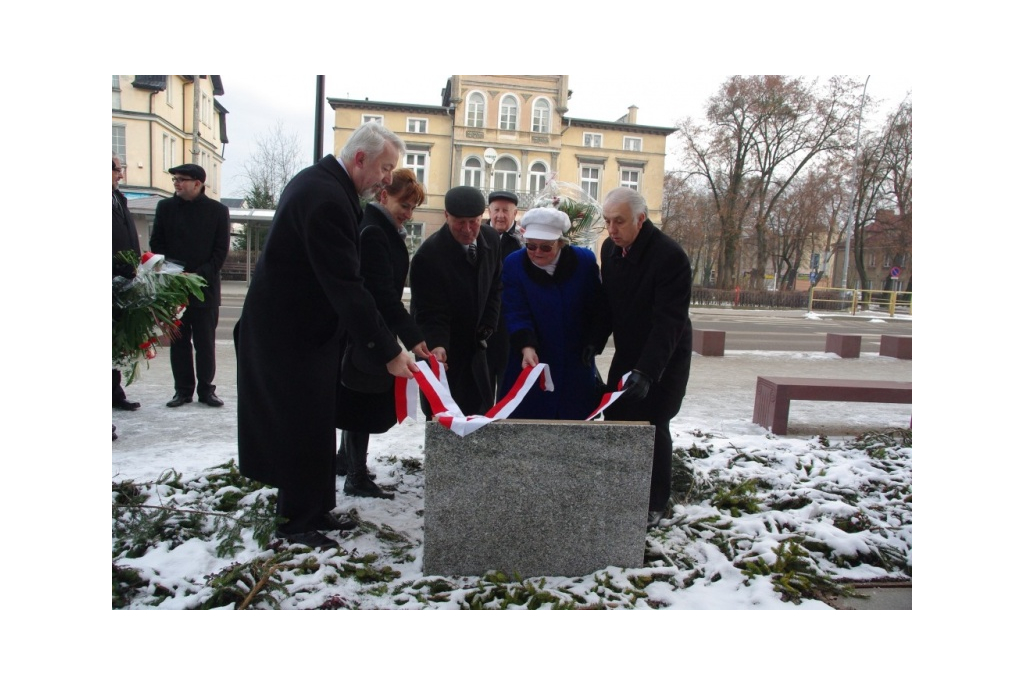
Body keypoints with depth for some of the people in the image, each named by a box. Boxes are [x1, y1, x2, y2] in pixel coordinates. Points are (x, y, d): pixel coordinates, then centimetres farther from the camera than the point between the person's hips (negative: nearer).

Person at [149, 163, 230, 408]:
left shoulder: (217, 211, 2)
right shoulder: (165, 207, 9)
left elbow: (221, 250, -1)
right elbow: (156, 244, 8)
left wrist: (199, 275, -12)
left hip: (206, 288, -2)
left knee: (205, 342, 3)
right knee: (179, 341, 6)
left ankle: (206, 389, 12)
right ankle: (183, 390, 13)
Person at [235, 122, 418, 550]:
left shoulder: (320, 182, 8)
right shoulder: (327, 199, -25)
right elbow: (346, 286, -29)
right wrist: (388, 352, -26)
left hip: (299, 323, 10)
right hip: (292, 332, -10)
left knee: (312, 421, 15)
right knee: (303, 423, 0)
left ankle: (315, 509, 27)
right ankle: (297, 521, 16)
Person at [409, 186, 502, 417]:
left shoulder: (490, 238, -5)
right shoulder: (428, 255, -25)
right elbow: (430, 313, -25)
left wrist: (487, 326, -1)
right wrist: (437, 346, -41)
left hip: (474, 346, 6)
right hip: (443, 350, -6)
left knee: (482, 414, 13)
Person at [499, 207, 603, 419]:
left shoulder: (585, 261, -6)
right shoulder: (513, 264, -7)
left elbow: (596, 308, 2)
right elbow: (516, 313, -16)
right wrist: (527, 348, -30)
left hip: (575, 365, 1)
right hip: (532, 362, 0)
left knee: (574, 419, 9)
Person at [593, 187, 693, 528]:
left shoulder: (670, 256, -25)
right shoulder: (610, 248, -2)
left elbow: (669, 321, -29)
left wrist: (647, 371, -37)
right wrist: (596, 341, -6)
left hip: (665, 358, -6)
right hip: (627, 352, 7)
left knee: (652, 425, -5)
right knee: (615, 417, 7)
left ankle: (654, 503, 14)